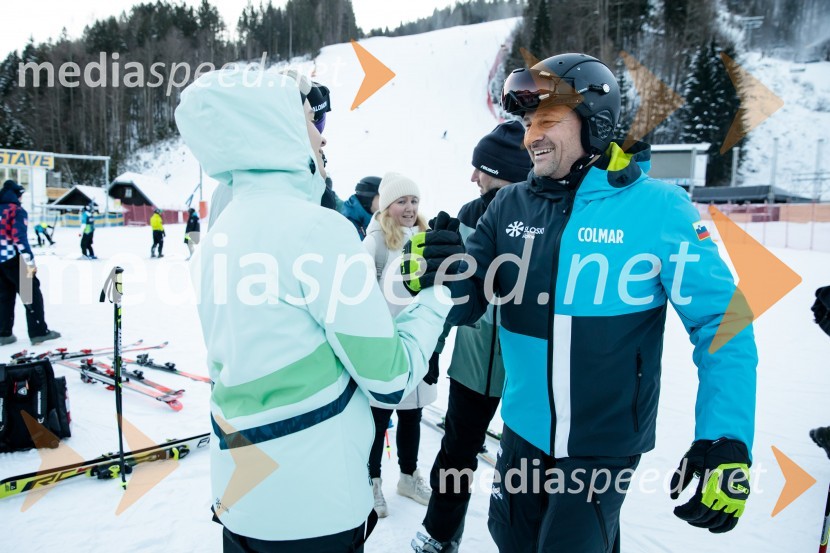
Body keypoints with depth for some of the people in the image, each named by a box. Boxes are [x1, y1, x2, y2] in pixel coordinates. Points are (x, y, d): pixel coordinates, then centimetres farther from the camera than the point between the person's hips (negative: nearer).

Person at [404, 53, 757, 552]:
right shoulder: (511, 205, -4)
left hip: (604, 444, -4)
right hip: (523, 432, 4)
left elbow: (722, 323, -12)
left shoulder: (658, 207, -15)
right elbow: (467, 305, -2)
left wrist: (727, 445, -19)